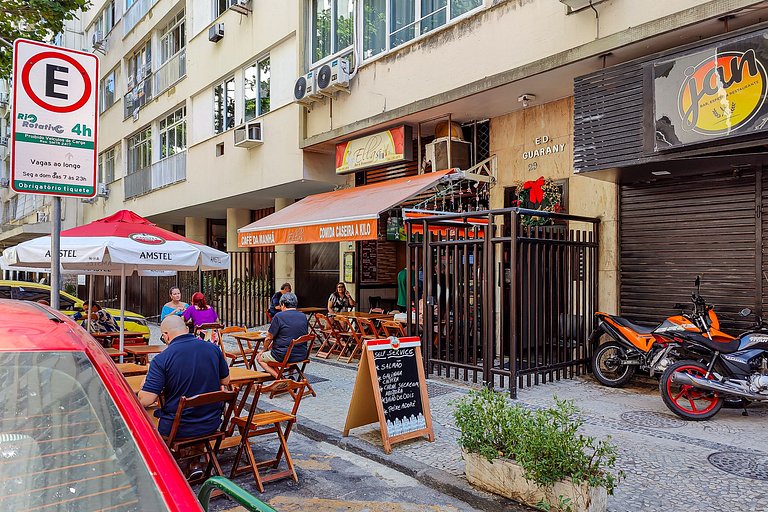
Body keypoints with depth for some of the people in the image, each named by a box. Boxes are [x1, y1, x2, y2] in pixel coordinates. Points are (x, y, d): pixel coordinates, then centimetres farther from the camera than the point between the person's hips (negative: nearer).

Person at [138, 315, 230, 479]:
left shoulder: (161, 359, -17)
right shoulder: (213, 349, -5)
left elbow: (145, 401, -18)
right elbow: (225, 381, 8)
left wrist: (144, 386, 3)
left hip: (178, 429, -4)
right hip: (212, 424, 4)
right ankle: (196, 462, 31)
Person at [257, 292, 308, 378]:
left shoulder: (279, 316, -12)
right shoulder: (303, 317, 6)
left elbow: (269, 338, -7)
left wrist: (264, 350, 15)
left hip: (283, 357, -7)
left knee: (259, 357, 17)